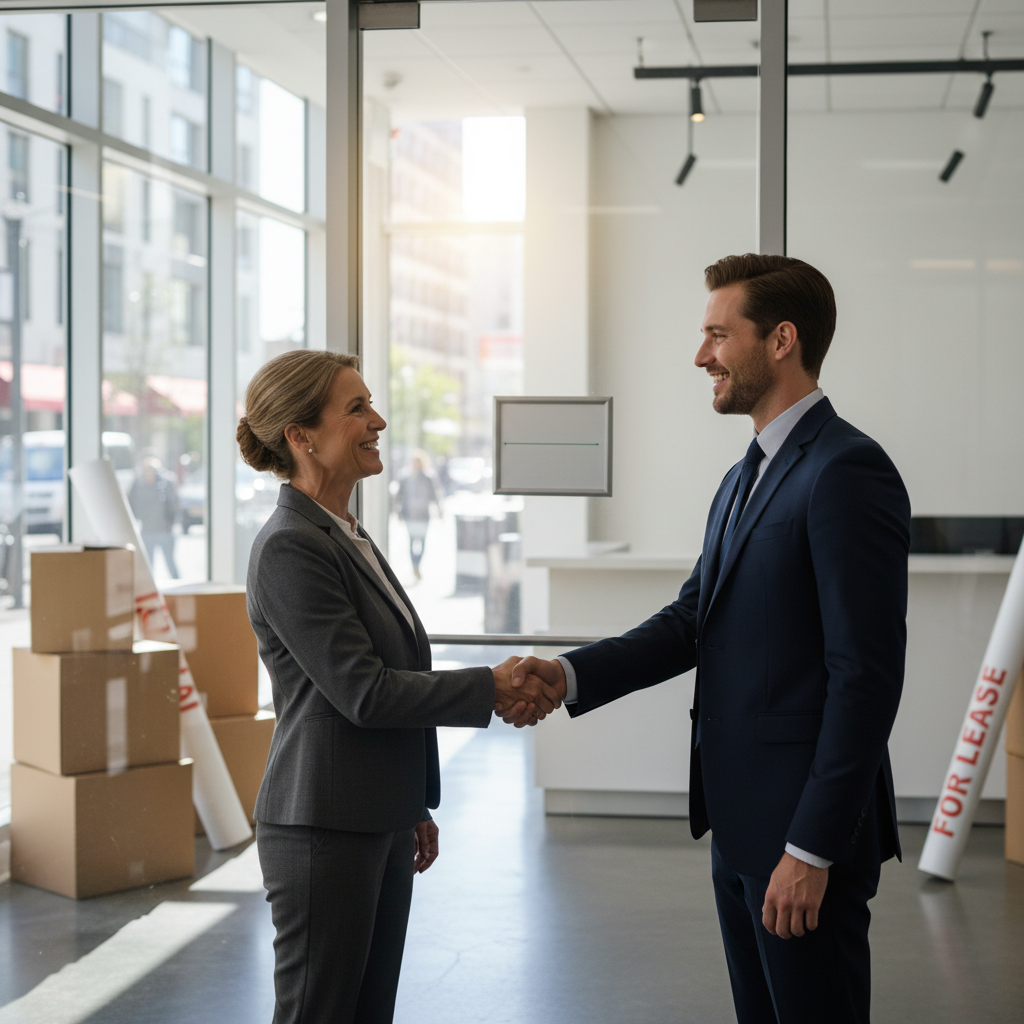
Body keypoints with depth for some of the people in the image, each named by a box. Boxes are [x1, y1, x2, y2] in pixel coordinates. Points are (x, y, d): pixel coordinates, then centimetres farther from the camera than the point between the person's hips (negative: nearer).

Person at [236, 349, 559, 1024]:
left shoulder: (349, 537, 14)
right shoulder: (289, 548, -16)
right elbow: (363, 691, -20)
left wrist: (416, 807, 21)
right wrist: (492, 689, -15)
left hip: (380, 822, 9)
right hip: (324, 829, -9)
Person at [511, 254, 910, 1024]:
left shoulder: (848, 471, -16)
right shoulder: (744, 479, 16)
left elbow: (866, 675, -20)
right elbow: (691, 621, 13)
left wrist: (812, 849, -21)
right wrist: (571, 675, -3)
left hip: (807, 829, -9)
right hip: (741, 824, 9)